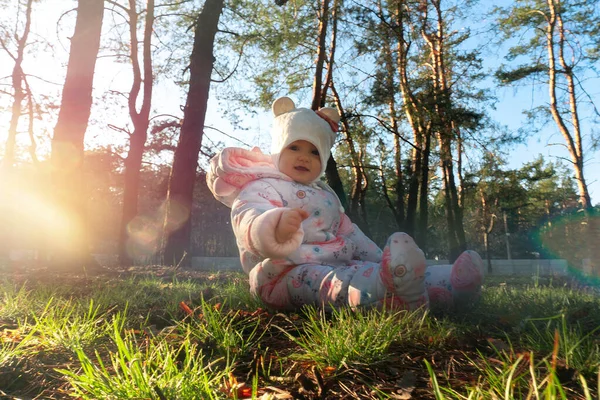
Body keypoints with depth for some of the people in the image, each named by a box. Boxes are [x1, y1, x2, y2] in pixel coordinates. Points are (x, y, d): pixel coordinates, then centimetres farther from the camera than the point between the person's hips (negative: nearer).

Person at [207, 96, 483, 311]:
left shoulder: (323, 193, 26)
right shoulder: (261, 188, -1)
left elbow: (350, 234, 30)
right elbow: (249, 220, -25)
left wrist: (380, 259, 21)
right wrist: (276, 227, -49)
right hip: (288, 272, -9)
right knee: (333, 283, -39)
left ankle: (449, 283, -27)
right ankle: (385, 291, -66)